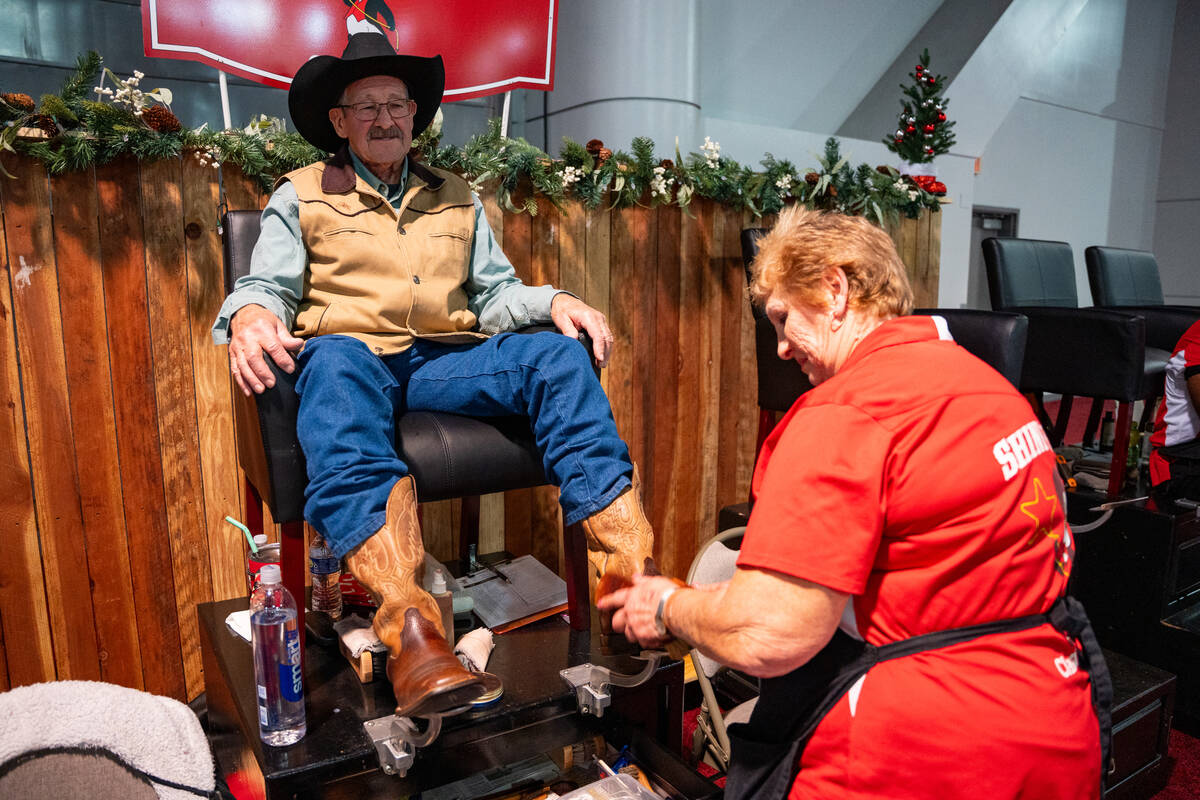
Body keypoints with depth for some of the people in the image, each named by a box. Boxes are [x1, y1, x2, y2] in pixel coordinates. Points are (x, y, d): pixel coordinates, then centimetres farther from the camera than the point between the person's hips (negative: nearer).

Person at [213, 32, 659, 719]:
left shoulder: (457, 198, 26)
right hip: (351, 350, -2)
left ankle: (629, 561, -36)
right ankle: (408, 620, -55)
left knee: (558, 357, -24)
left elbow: (495, 291, 20)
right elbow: (267, 285, 8)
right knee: (337, 366, -39)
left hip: (445, 360, 3)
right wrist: (251, 315, -18)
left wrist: (554, 301, -1)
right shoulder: (301, 196, 18)